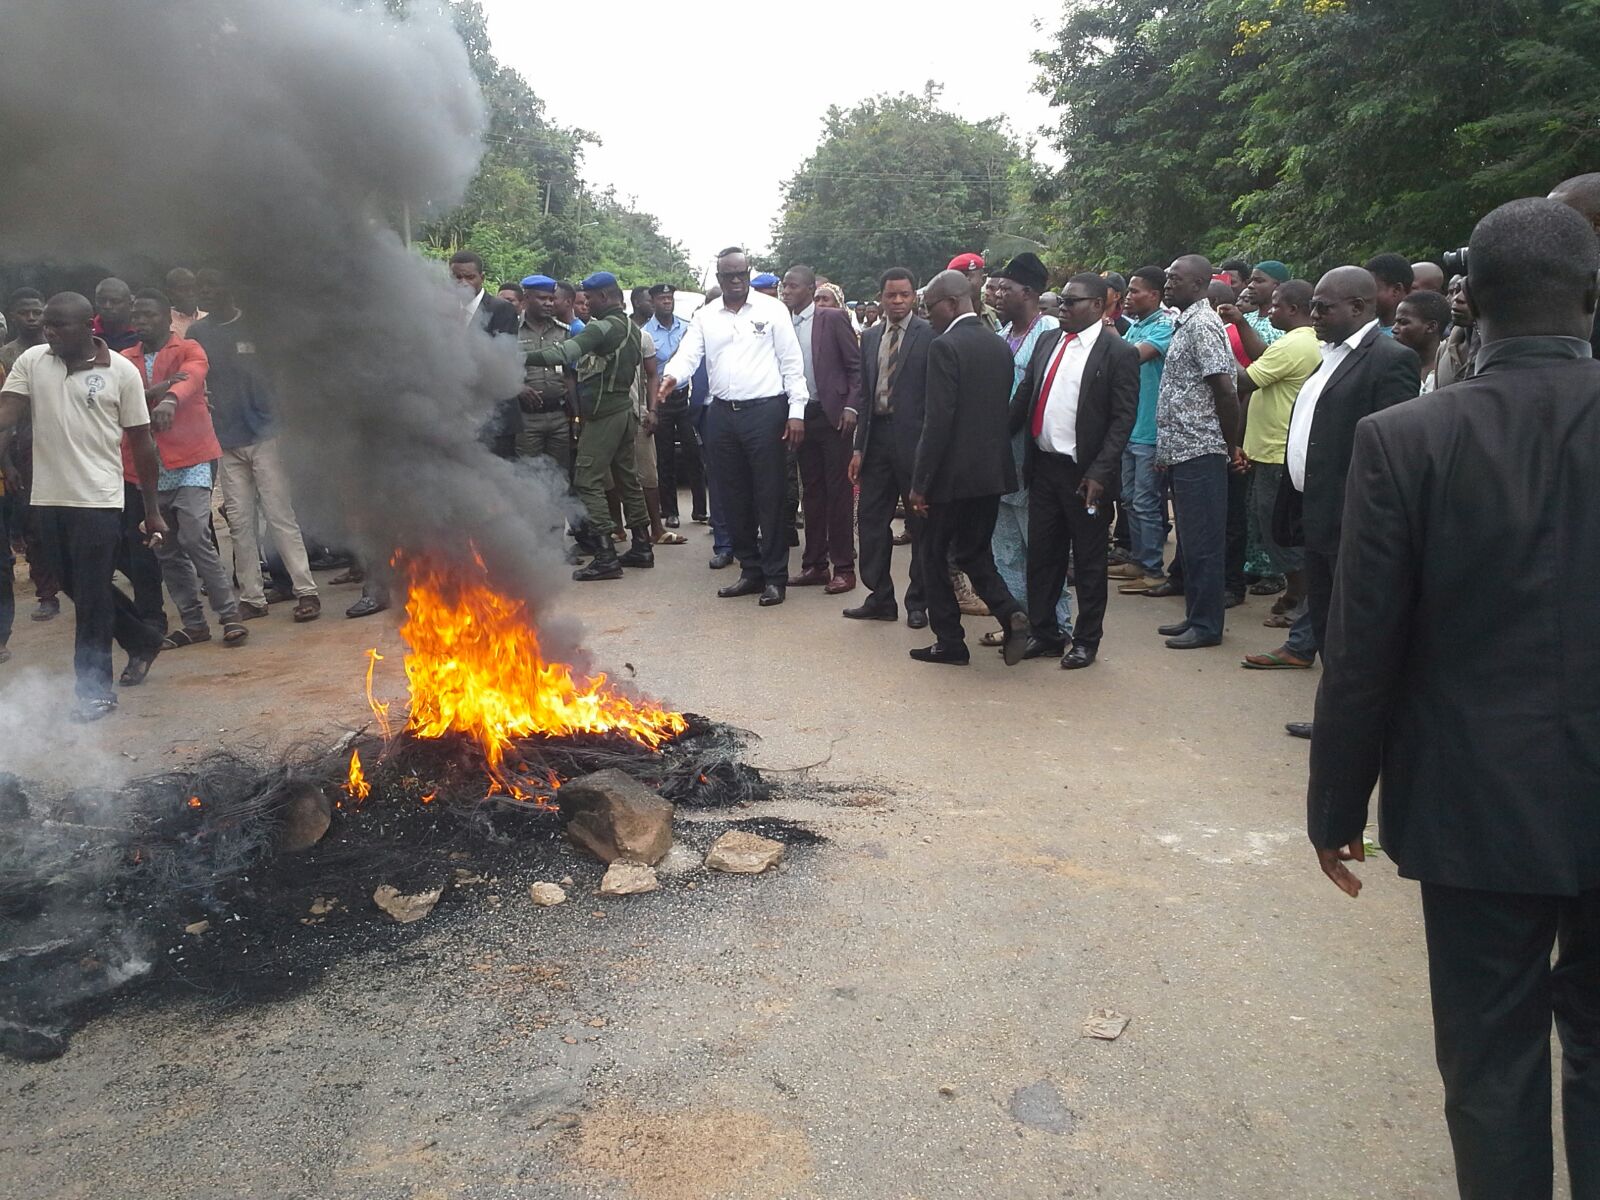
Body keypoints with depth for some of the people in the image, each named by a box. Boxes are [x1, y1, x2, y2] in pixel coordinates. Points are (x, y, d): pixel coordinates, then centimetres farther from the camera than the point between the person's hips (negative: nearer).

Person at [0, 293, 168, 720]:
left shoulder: (122, 371, -4)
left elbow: (141, 442, -1)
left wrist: (152, 511, 1)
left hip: (98, 499, -5)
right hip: (49, 497, 5)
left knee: (92, 597, -2)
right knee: (77, 588, 16)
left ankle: (95, 690, 8)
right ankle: (142, 640, 37)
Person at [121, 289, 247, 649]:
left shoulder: (189, 350, 4)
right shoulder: (125, 360, 14)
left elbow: (192, 377, -19)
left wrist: (170, 400, -40)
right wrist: (152, 392, -19)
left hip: (189, 460, -5)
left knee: (195, 538, -15)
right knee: (166, 549, 6)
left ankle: (230, 615, -4)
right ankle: (193, 622, 16)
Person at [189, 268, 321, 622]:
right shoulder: (197, 332, 10)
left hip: (263, 435, -4)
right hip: (226, 441, 4)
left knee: (280, 515, -6)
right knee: (240, 522, 5)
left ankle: (306, 590, -3)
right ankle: (252, 597, 12)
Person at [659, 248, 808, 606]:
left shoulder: (772, 310, 1)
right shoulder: (705, 317, 10)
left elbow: (791, 362, -2)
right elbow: (688, 354, 0)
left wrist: (796, 412, -8)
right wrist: (672, 376, -24)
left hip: (765, 411, -4)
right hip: (722, 413, 4)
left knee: (769, 496, -2)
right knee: (735, 496, 10)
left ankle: (775, 576, 7)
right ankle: (750, 570, 22)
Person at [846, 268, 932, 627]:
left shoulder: (929, 335, -6)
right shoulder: (870, 337, 12)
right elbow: (865, 393, 13)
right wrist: (859, 446, 8)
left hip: (914, 438, -6)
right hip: (877, 435, 6)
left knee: (920, 524, 5)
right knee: (871, 519, 8)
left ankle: (918, 602, 16)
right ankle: (880, 598, 19)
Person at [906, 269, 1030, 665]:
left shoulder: (945, 347, -15)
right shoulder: (999, 346, 9)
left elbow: (937, 421, -19)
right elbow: (1005, 409, 14)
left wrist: (920, 483, -14)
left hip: (953, 473, -7)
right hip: (993, 471, 7)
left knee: (935, 556, 8)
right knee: (974, 554, 17)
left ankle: (950, 642, 13)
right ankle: (1010, 612, -4)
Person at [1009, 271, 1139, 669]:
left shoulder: (1119, 354, -8)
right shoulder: (1047, 341, 9)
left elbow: (1123, 419, -11)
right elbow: (1023, 396, 11)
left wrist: (1099, 473, -18)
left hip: (1085, 473, -5)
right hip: (1043, 466, 5)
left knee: (1089, 561, 7)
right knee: (1041, 555, 11)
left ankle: (1086, 640, 20)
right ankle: (1043, 632, 24)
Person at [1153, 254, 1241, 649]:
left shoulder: (1202, 325, -13)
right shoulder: (1185, 323, 16)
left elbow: (1225, 390, -18)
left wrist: (1230, 446, -10)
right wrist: (1166, 451, 15)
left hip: (1200, 453, -10)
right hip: (1182, 452, 10)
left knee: (1202, 542, -3)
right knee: (1190, 539, 15)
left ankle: (1206, 625, 5)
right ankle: (1195, 615, 24)